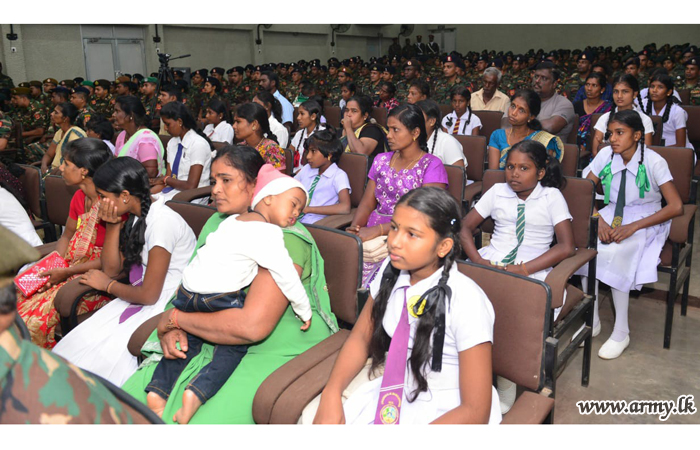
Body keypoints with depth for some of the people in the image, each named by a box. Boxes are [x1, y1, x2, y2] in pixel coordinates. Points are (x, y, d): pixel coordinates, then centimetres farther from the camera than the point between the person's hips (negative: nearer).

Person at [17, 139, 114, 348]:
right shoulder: (79, 197, 5)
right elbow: (67, 237, 18)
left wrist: (66, 272, -17)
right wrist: (54, 266, 0)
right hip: (73, 262, 8)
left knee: (36, 318, -18)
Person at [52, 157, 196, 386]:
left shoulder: (162, 222, -23)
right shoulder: (135, 216, 5)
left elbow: (148, 295, -19)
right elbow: (111, 268, 7)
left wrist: (108, 285, -2)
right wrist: (113, 225, -4)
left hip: (166, 305, -8)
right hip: (145, 296, 8)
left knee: (106, 355, -17)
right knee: (79, 342, -7)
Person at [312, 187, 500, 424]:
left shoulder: (466, 302, -24)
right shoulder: (391, 271, -8)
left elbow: (476, 410, -20)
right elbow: (360, 338, 3)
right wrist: (331, 393, -14)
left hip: (447, 414, -4)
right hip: (391, 393, 4)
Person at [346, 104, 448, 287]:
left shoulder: (432, 166, -1)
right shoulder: (381, 160, 18)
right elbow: (367, 203, 15)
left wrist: (379, 229, -22)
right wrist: (355, 227, -6)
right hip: (372, 233, 5)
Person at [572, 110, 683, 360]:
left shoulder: (653, 161, -14)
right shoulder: (606, 155, -4)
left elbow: (676, 207, -16)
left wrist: (633, 226, -25)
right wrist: (598, 220, -19)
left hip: (646, 220, -4)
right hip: (612, 214, 4)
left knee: (614, 252, -34)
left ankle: (621, 332, -18)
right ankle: (591, 321, -12)